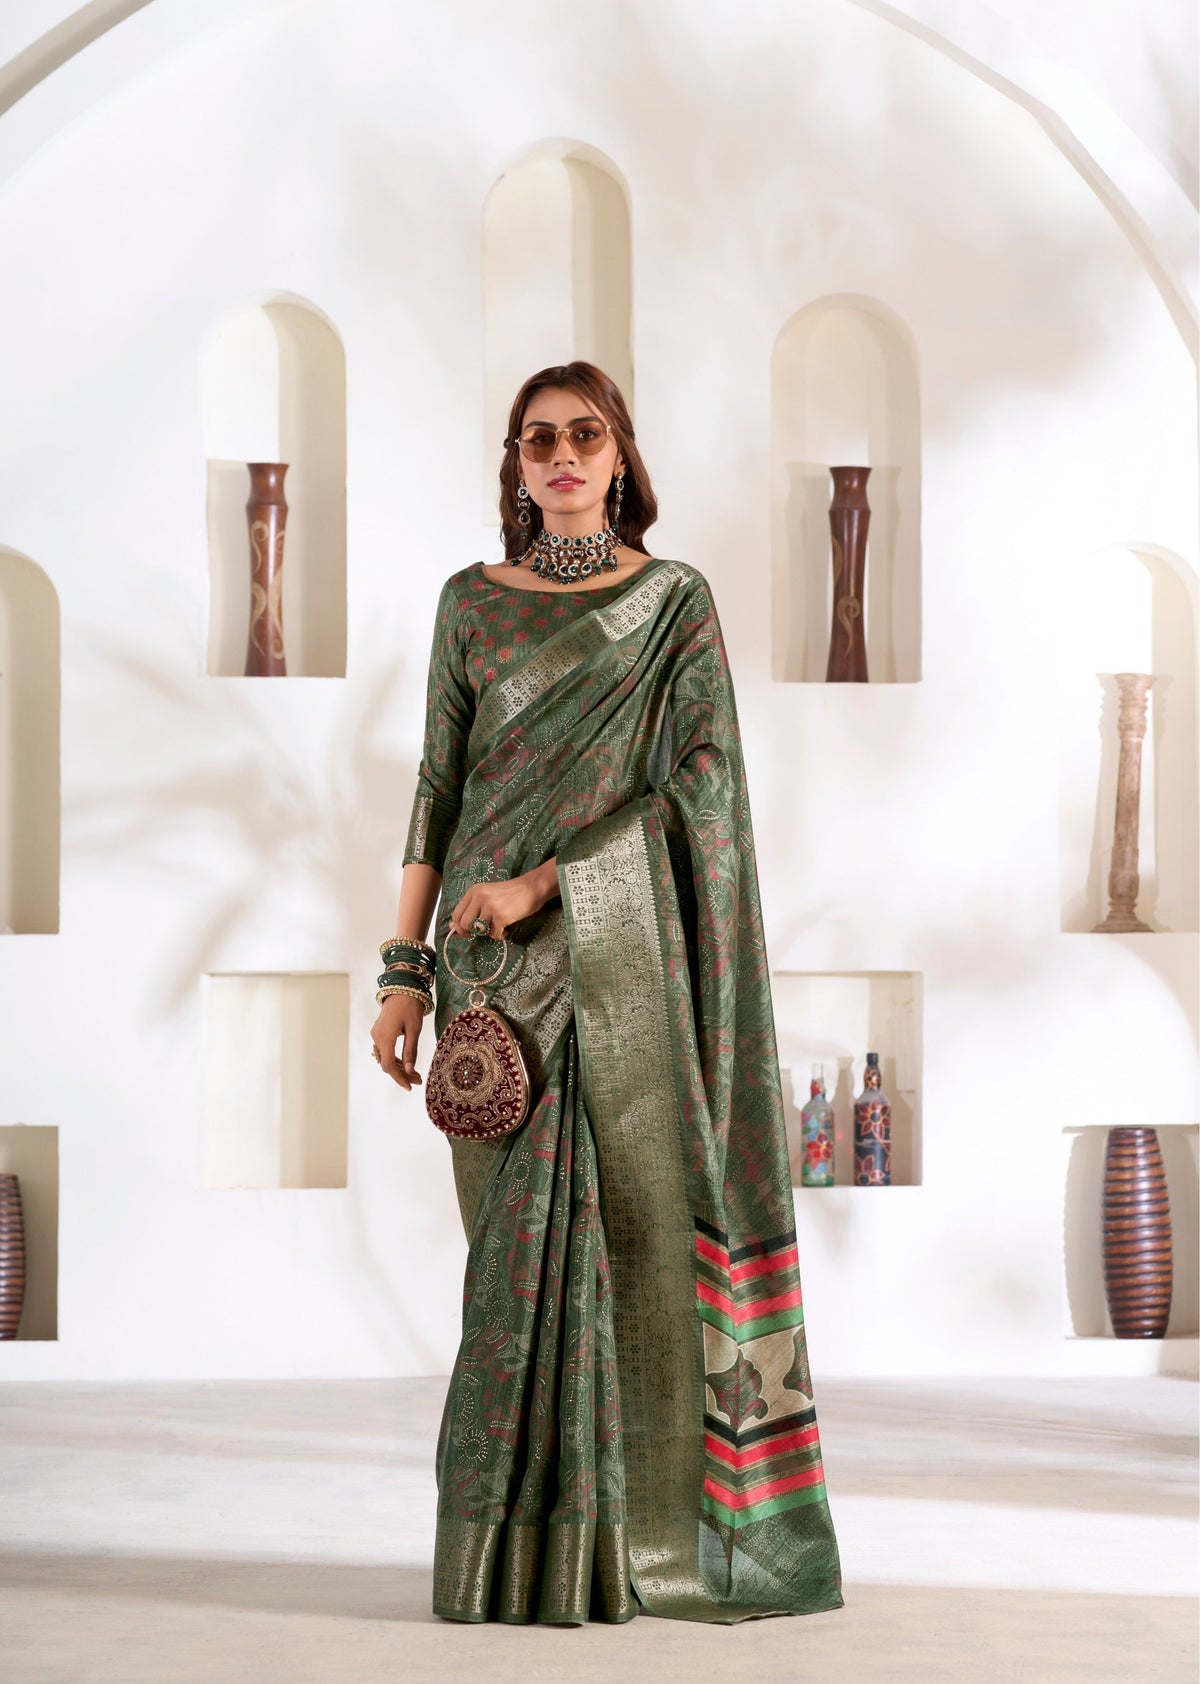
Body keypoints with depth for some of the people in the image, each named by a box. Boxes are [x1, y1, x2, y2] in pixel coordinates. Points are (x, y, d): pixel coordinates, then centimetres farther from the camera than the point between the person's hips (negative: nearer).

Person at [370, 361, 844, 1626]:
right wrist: (406, 970, 1)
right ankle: (529, 1543, 7)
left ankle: (649, 1533, 4)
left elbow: (705, 782, -6)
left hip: (625, 952, -2)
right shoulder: (472, 603, 10)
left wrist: (545, 881, -13)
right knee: (524, 1232, 1)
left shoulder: (676, 601, 3)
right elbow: (441, 789, 8)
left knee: (640, 1222, -3)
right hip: (502, 960, 2)